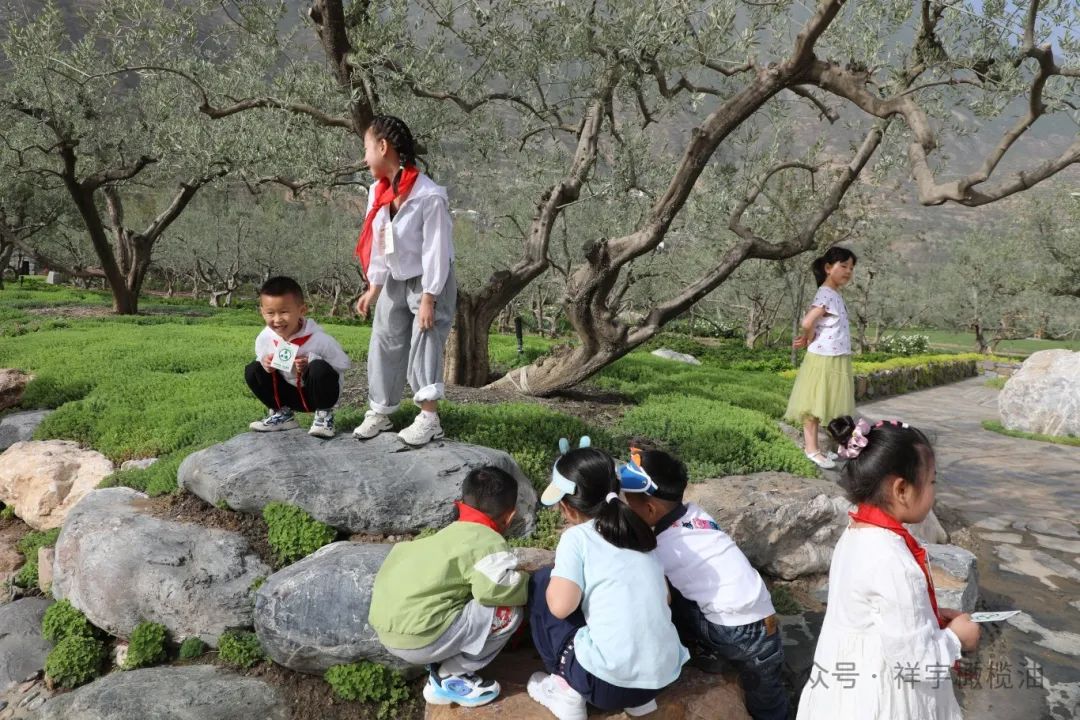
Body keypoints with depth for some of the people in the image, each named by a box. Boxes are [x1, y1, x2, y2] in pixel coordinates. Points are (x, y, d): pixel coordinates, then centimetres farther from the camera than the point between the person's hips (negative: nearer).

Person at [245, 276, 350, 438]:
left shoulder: (318, 338, -25)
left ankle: (324, 415, -9)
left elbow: (342, 364, -18)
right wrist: (264, 362, -18)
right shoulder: (264, 338, -12)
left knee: (319, 369, -36)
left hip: (316, 393, -5)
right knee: (252, 371, -10)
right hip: (291, 395, 5)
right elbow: (262, 357, 8)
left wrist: (311, 362, -30)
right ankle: (283, 414, 7)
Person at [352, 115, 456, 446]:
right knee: (384, 345, 8)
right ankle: (380, 412, 19)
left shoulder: (430, 196, -25)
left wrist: (428, 298, -21)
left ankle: (429, 419, 3)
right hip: (395, 282, 7)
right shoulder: (378, 193, -4)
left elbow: (436, 250, -22)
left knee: (424, 346, -6)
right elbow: (379, 244, 4)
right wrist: (373, 288, 5)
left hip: (429, 283, -7)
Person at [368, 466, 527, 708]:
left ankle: (440, 668, 13)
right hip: (418, 638, -9)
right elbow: (498, 588, -24)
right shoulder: (488, 542, -10)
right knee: (509, 610, -5)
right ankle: (449, 678, 2)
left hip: (387, 630, 9)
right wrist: (530, 584, -3)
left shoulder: (449, 534, 17)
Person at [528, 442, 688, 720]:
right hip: (665, 674, 6)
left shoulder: (576, 537, -7)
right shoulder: (638, 530, 11)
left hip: (609, 680, -6)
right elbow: (664, 597, 16)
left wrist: (556, 577, 6)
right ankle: (639, 697, 19)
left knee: (541, 582, 9)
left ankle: (568, 689, 10)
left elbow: (561, 606, -15)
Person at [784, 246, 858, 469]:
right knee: (814, 405, -2)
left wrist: (807, 339, -1)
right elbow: (807, 322, -29)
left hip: (838, 360, 9)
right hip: (823, 360, -9)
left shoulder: (836, 295, 14)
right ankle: (812, 449, 4)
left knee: (826, 406, 14)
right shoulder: (825, 295, -18)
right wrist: (809, 340, -10)